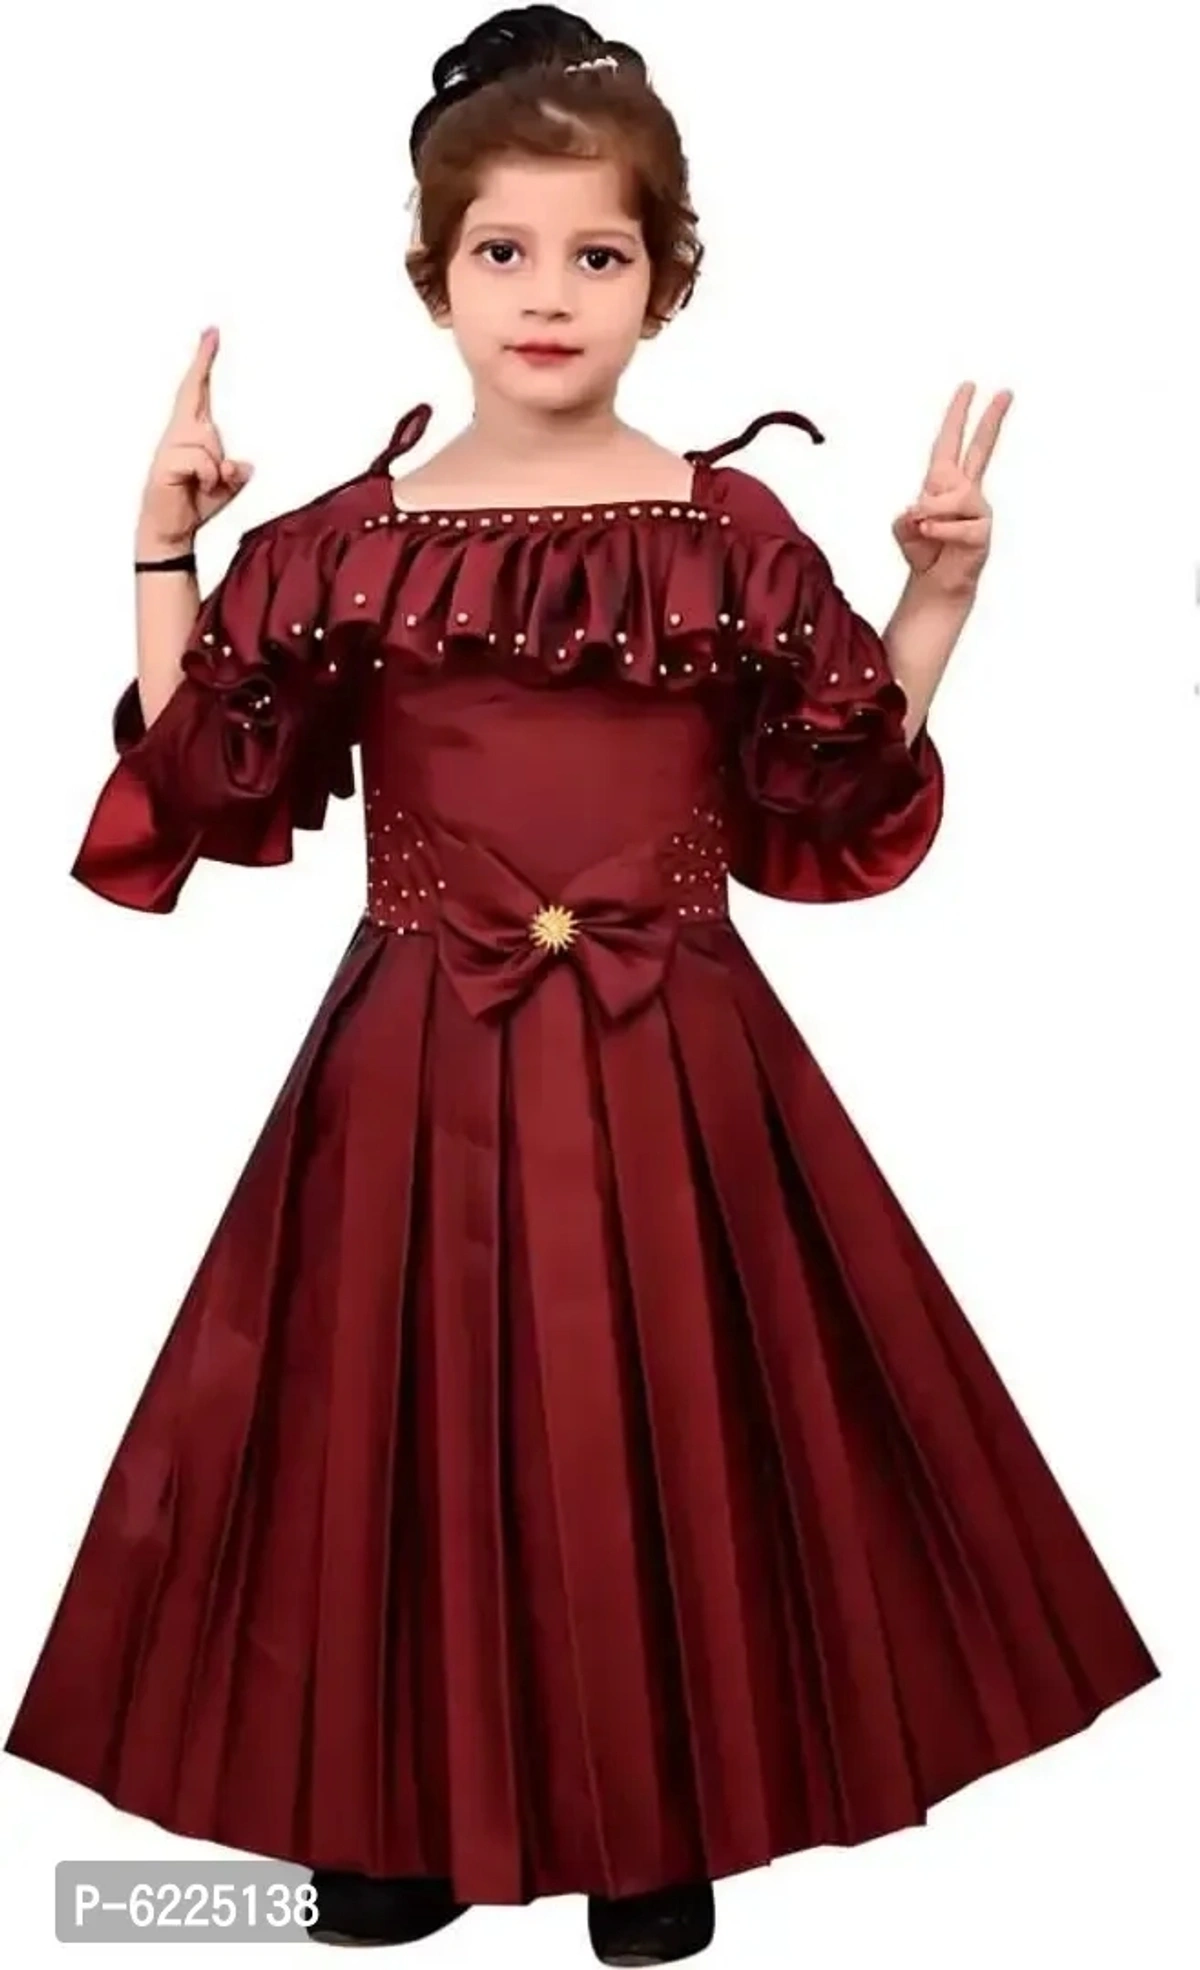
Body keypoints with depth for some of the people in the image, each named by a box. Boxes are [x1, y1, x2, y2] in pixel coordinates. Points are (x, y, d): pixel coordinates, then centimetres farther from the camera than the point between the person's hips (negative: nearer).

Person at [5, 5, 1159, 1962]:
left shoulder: (736, 528, 2)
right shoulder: (338, 541, 3)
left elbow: (841, 807, 7)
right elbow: (199, 789, 3)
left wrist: (937, 595, -1)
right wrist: (164, 551, -2)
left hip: (670, 1067, 0)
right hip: (418, 1064, 1)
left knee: (670, 1430, 8)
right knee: (403, 1428, 8)